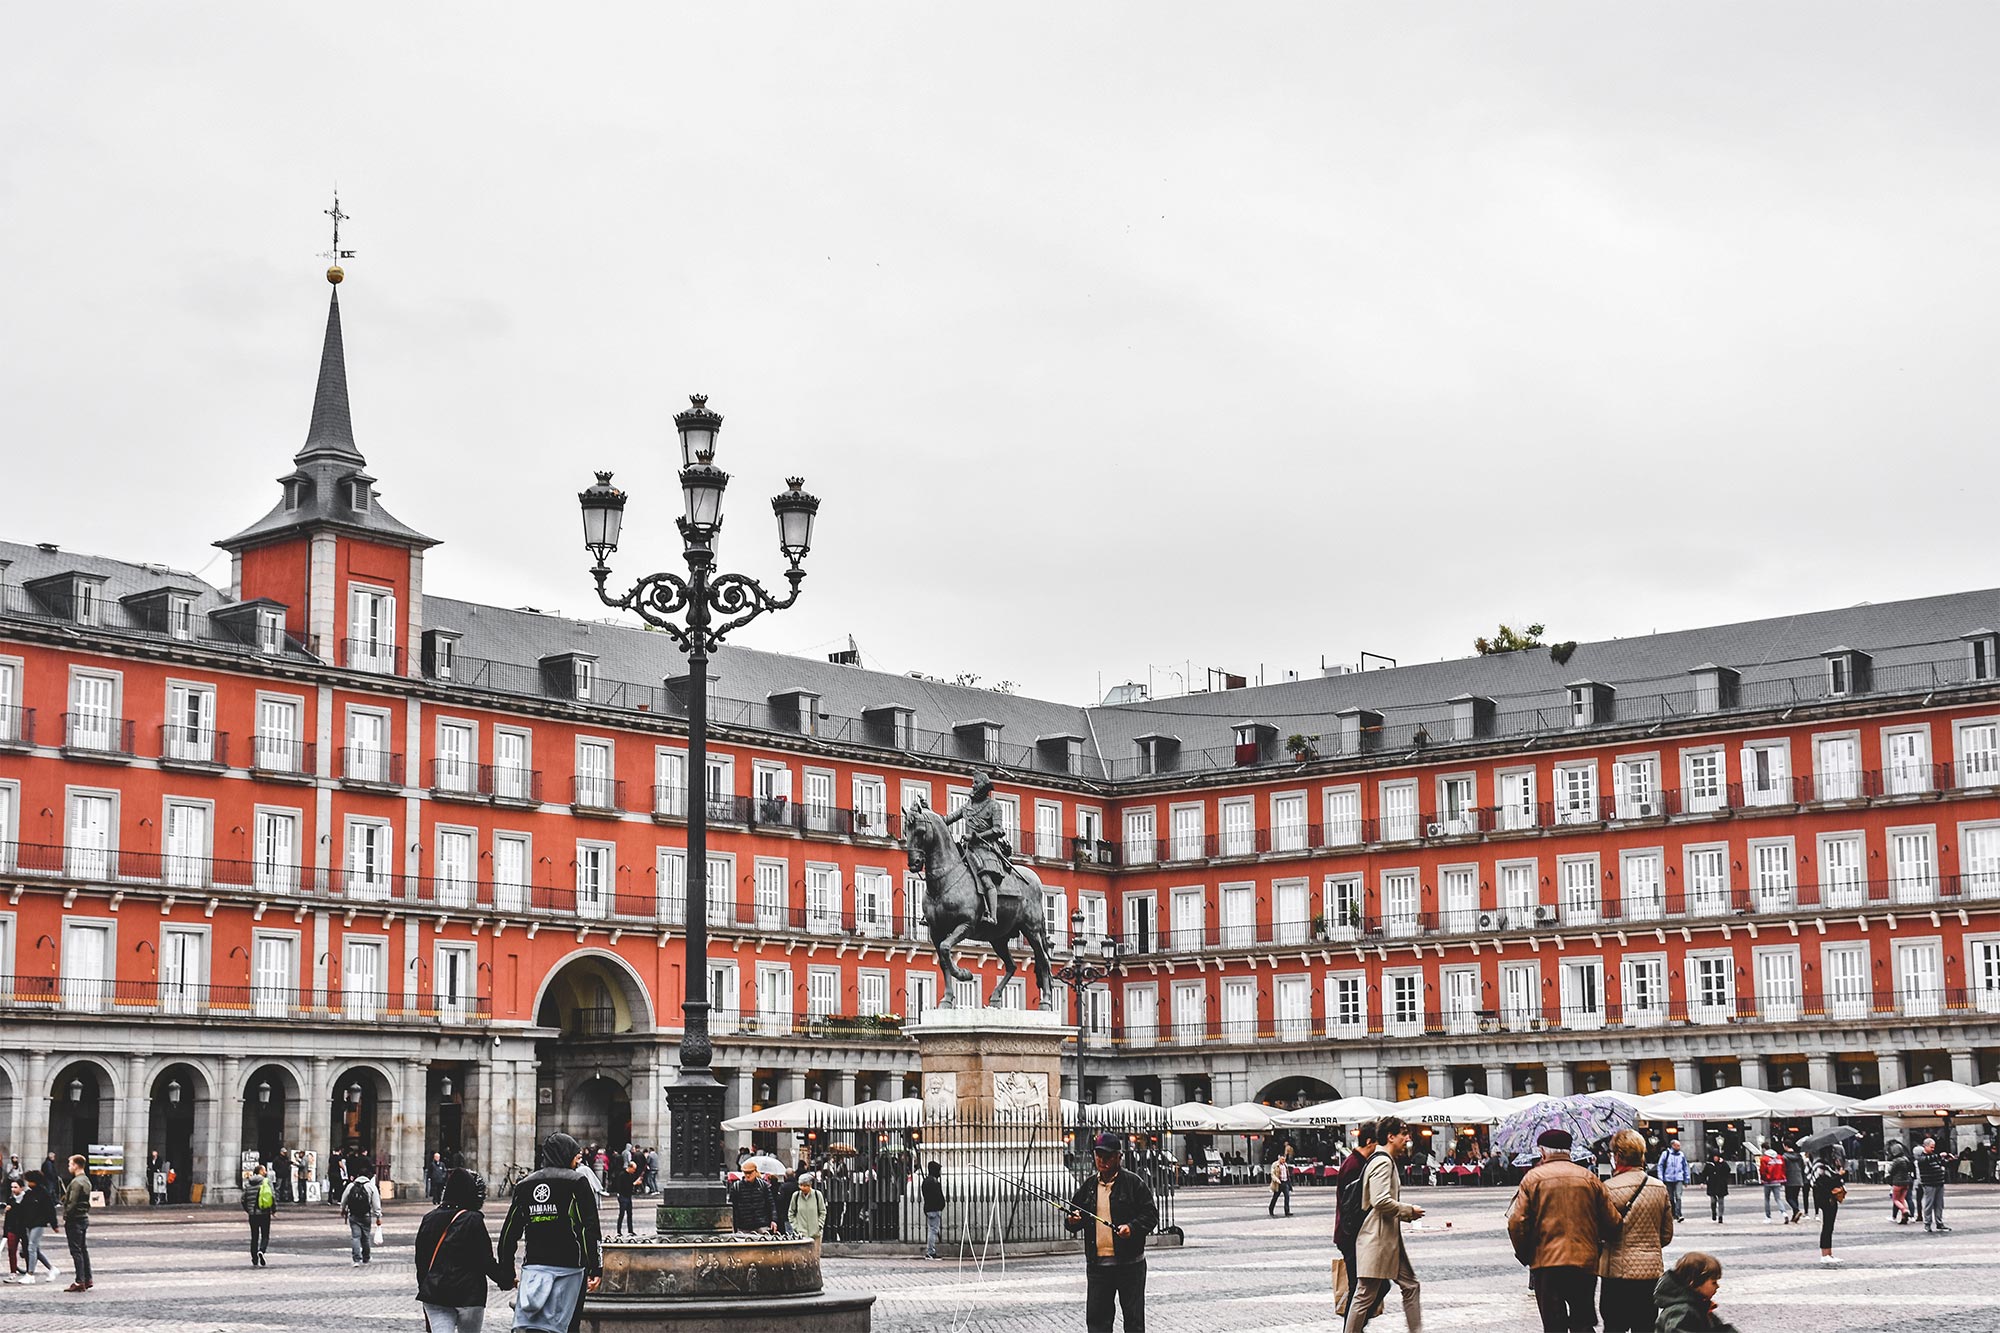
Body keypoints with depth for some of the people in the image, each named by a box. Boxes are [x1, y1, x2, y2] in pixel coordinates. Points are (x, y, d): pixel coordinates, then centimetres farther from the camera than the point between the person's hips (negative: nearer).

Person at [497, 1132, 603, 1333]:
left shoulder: (524, 1185, 12)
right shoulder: (577, 1182, -2)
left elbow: (509, 1232, 13)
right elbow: (590, 1229, -9)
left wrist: (506, 1275, 18)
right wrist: (596, 1269, -8)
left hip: (533, 1267, 3)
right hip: (568, 1266, -3)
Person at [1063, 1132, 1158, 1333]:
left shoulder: (1133, 1183, -2)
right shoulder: (1087, 1188, 12)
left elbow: (1151, 1214, -3)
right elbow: (1071, 1221, 18)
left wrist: (1132, 1227, -20)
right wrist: (1072, 1221, -5)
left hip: (1129, 1263, -4)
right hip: (1097, 1263, 4)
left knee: (1133, 1317, 3)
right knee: (1096, 1317, 4)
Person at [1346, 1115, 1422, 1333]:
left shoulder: (1387, 1161, 18)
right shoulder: (1382, 1162, -15)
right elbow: (1381, 1201, -25)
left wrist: (1406, 1213, 13)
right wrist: (1409, 1211, -12)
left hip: (1390, 1239, 11)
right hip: (1376, 1239, -11)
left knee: (1411, 1286, 11)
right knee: (1366, 1294, -5)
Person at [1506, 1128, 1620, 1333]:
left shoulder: (1533, 1178, -1)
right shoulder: (1589, 1178, 5)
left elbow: (1516, 1223, -8)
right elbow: (1611, 1222, 3)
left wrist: (1525, 1255, 7)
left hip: (1545, 1263, -2)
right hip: (1585, 1262, 2)